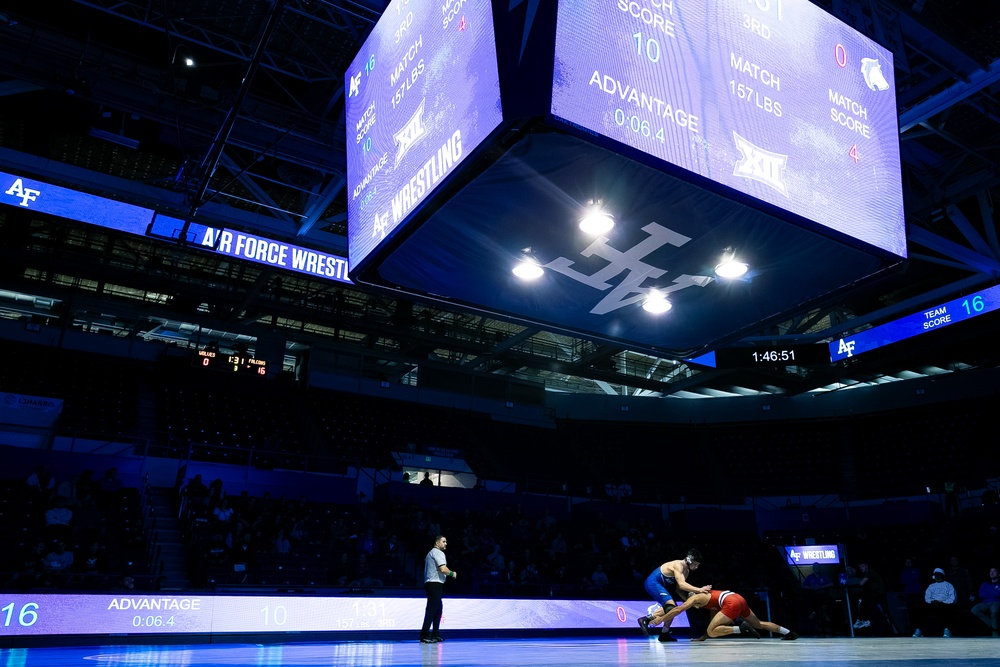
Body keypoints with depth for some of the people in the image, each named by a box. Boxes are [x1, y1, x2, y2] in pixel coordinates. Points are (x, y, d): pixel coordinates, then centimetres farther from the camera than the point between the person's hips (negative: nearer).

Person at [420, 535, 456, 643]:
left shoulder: (430, 553, 22)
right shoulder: (438, 553, -9)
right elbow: (443, 569, -19)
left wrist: (448, 574, 21)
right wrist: (452, 573, -3)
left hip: (430, 583, 11)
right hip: (435, 584, -11)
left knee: (438, 608, 17)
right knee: (431, 609, -11)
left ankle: (435, 634, 21)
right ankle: (424, 635, -12)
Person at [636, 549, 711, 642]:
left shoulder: (686, 571, 11)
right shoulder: (678, 565, -20)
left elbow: (678, 589, 10)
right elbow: (682, 584, -32)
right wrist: (699, 590, -35)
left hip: (660, 585, 11)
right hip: (653, 583, -11)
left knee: (673, 609, 15)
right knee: (670, 607, -22)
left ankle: (664, 634, 21)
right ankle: (645, 620, -20)